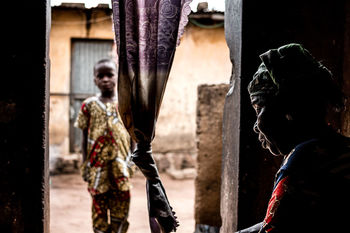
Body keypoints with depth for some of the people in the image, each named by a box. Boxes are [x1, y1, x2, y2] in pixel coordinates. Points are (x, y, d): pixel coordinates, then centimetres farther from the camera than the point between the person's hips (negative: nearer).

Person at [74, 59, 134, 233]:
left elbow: (130, 135, 8)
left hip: (120, 161, 1)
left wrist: (131, 159, 3)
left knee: (122, 201, 2)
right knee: (99, 202, 6)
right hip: (97, 161, -1)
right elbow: (85, 137, 5)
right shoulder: (89, 105, 3)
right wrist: (85, 164, 2)